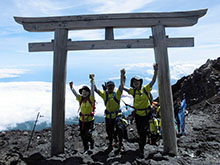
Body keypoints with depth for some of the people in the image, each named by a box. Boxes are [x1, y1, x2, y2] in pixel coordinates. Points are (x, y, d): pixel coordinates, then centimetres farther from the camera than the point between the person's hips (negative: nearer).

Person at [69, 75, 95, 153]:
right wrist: (71, 87, -12)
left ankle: (91, 141, 28)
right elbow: (75, 93, -1)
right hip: (82, 119, 4)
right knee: (82, 135, 12)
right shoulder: (80, 98, 2)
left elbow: (92, 90, -16)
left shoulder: (91, 98, -8)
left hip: (90, 119, -4)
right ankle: (86, 148, 32)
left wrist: (92, 81, -21)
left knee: (88, 134, -8)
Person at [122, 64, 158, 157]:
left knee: (143, 132, 1)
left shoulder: (146, 89, -6)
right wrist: (122, 77, -17)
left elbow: (153, 81, -15)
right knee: (140, 132, 15)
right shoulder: (133, 91, -2)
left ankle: (141, 149, 15)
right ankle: (142, 145, 39)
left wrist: (155, 71, -28)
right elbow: (123, 88, -8)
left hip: (146, 113, -2)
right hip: (138, 114, 2)